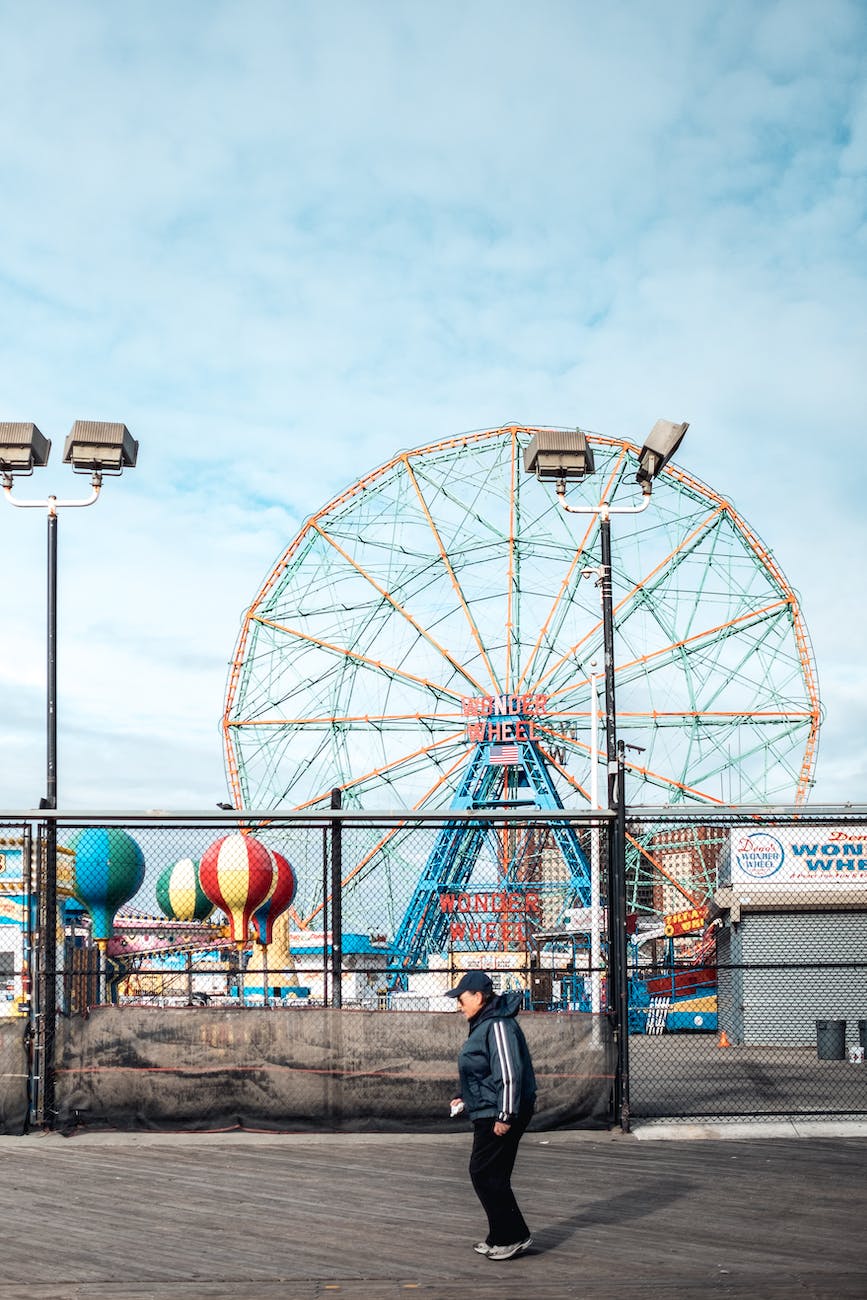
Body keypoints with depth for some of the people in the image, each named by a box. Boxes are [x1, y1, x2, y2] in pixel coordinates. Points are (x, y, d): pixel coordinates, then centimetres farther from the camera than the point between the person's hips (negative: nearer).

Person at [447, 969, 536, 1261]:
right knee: (485, 1174, 13)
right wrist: (466, 1099, 21)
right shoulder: (482, 1025, 15)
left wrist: (505, 1115, -24)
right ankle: (501, 1237, 21)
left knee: (486, 1174, -8)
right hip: (487, 1114, 11)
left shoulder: (498, 1025, -18)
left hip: (499, 1116, -11)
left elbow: (509, 1073, -23)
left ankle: (514, 1237, -1)